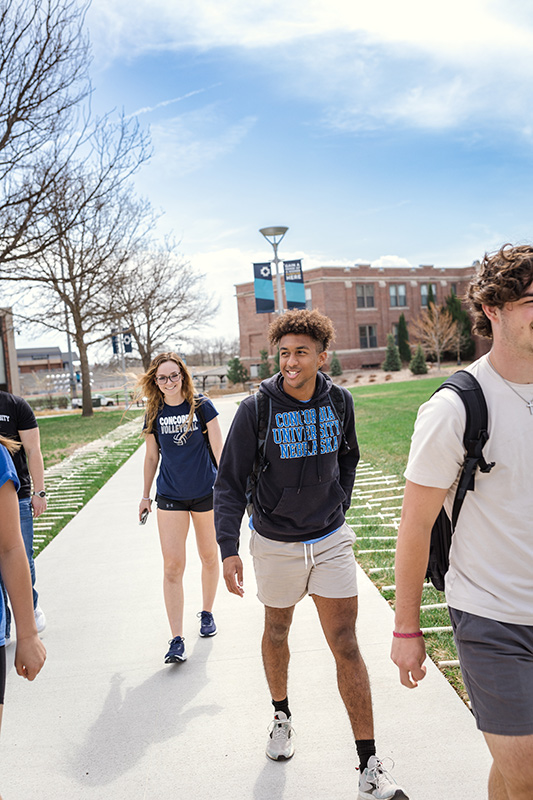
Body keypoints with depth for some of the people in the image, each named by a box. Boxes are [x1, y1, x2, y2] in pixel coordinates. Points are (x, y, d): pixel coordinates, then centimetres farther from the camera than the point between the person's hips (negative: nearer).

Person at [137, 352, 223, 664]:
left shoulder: (202, 406, -6)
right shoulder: (154, 415, 2)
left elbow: (218, 449, -4)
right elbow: (152, 457, 11)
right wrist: (146, 495, 16)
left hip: (205, 492, -1)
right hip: (170, 497, 1)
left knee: (209, 557, 14)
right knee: (173, 565, -5)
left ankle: (207, 612, 38)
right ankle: (177, 640, 0)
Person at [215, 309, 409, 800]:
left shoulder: (339, 402, -5)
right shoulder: (256, 409, -15)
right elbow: (230, 483, -12)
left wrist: (339, 507, 10)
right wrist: (228, 547, -20)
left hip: (331, 540, 1)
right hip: (275, 543, -1)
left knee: (346, 645, 0)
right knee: (277, 632, 18)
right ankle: (282, 717, 46)